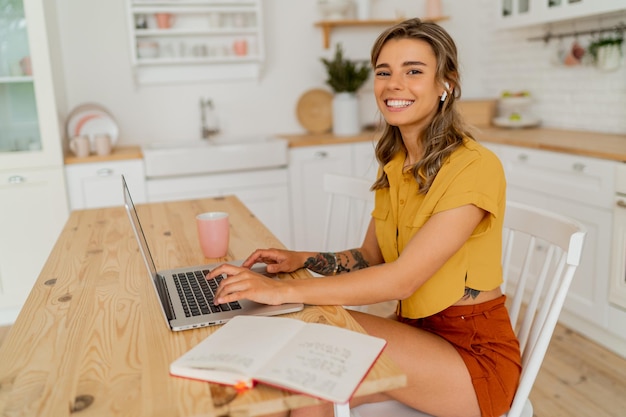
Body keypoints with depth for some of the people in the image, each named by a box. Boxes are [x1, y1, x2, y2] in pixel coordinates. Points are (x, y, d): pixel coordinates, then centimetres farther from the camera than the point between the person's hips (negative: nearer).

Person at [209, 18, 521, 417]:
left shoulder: (476, 167, -21)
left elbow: (402, 277, -28)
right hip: (416, 330, 6)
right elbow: (370, 257, 10)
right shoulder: (394, 163, 4)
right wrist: (303, 259, -7)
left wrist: (284, 290, -30)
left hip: (477, 353, -5)